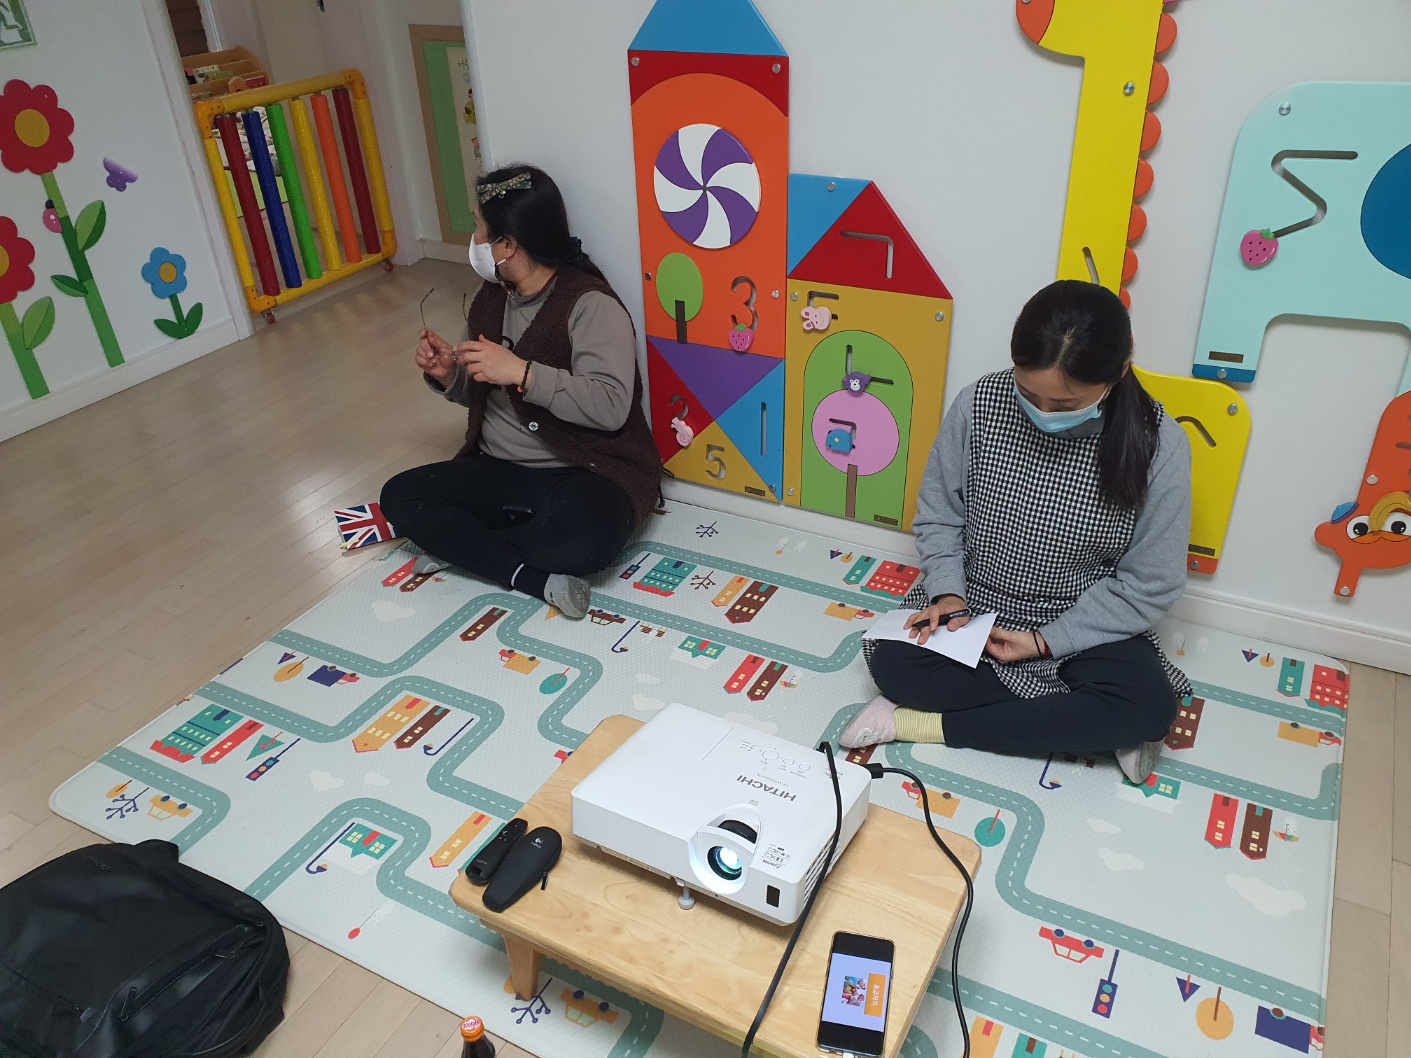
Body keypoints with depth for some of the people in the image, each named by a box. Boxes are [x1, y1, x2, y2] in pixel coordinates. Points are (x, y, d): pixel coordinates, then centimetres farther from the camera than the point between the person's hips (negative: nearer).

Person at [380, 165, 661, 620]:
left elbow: (610, 406, -26)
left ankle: (464, 546, -11)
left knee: (584, 538, -38)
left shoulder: (591, 305, -15)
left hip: (584, 473, -7)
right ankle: (536, 577, -19)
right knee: (399, 495, -14)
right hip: (500, 473, 7)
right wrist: (447, 374, -3)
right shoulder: (491, 298, 9)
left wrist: (521, 371, -29)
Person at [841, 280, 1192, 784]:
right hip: (972, 605, 2)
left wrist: (1045, 642, -18)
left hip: (1083, 623, -1)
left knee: (1151, 707, -28)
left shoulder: (1158, 446, -18)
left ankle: (924, 725, -21)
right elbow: (937, 514, -1)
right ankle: (1076, 723, -13)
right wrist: (947, 594, -17)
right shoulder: (979, 406, -15)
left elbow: (1148, 586, -11)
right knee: (891, 663, -25)